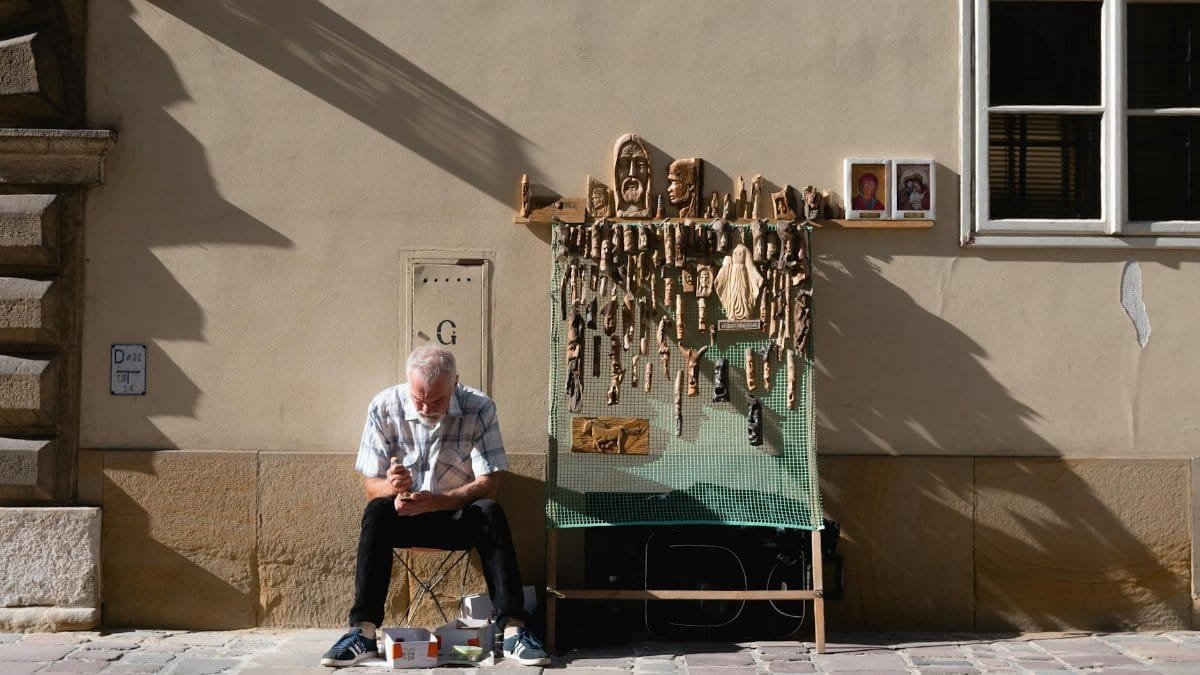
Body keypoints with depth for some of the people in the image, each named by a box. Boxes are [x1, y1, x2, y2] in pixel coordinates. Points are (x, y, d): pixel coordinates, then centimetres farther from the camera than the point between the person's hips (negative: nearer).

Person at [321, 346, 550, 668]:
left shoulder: (479, 408, -15)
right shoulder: (383, 407, -12)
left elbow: (487, 485, -17)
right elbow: (371, 484, -7)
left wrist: (432, 501, -33)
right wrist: (391, 487, -33)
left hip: (458, 516, -1)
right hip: (404, 514, 1)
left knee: (490, 513, -31)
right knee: (376, 512, -30)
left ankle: (513, 630, -32)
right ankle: (363, 631, -31)